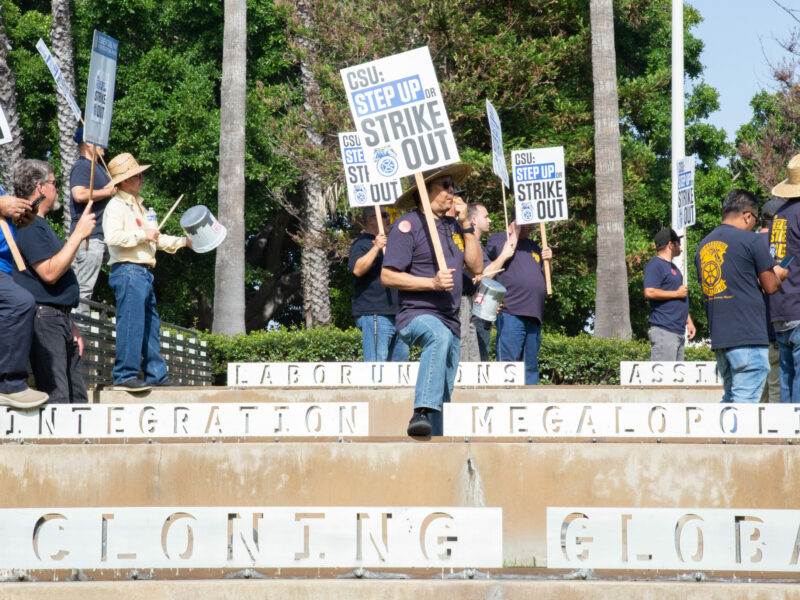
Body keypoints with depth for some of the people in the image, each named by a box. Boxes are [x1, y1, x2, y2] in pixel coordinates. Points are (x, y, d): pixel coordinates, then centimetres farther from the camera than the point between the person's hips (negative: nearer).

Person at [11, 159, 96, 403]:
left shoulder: (39, 224, 23)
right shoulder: (28, 225, -10)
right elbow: (49, 273, -20)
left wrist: (70, 326, 24)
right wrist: (78, 235, -15)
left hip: (58, 320, 11)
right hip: (42, 319, -11)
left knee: (78, 399, 7)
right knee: (57, 399, -17)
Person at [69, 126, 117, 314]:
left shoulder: (98, 167, 23)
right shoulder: (82, 166, -9)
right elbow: (79, 194, -24)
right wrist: (109, 192, -15)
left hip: (101, 237, 10)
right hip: (89, 236, -10)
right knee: (84, 287, -10)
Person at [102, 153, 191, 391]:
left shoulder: (137, 206, 24)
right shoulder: (116, 206, -7)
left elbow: (156, 240, 33)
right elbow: (113, 237, -23)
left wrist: (183, 241, 28)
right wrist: (142, 235, -16)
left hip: (143, 273, 10)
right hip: (128, 271, -10)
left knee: (150, 324, 11)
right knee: (131, 324, -12)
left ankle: (156, 374, 16)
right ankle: (125, 375, -11)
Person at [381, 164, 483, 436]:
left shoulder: (453, 226, 17)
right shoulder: (409, 225, -5)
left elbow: (476, 267, 10)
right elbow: (388, 276, -11)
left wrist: (466, 226, 2)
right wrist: (432, 283, -20)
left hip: (450, 321, 8)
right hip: (417, 315, -8)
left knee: (443, 395, 10)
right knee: (439, 336, -41)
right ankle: (421, 413, -52)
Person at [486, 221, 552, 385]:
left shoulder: (533, 246, 27)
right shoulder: (496, 239, 7)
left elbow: (545, 276, 28)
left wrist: (547, 261, 8)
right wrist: (515, 230, -4)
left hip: (533, 315, 7)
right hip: (511, 311, -7)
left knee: (531, 366, 6)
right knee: (509, 361, -13)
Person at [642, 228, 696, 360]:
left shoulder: (672, 267, 24)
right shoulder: (655, 265, -7)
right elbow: (649, 292, -20)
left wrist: (689, 322, 25)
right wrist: (676, 293, -12)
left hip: (678, 329, 10)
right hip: (663, 330, -10)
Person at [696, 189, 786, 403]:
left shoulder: (703, 245, 16)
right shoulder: (751, 240, -4)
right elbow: (771, 286, 1)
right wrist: (779, 274, 24)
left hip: (718, 337, 7)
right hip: (748, 336, -7)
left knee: (730, 398, 14)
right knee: (746, 400, -10)